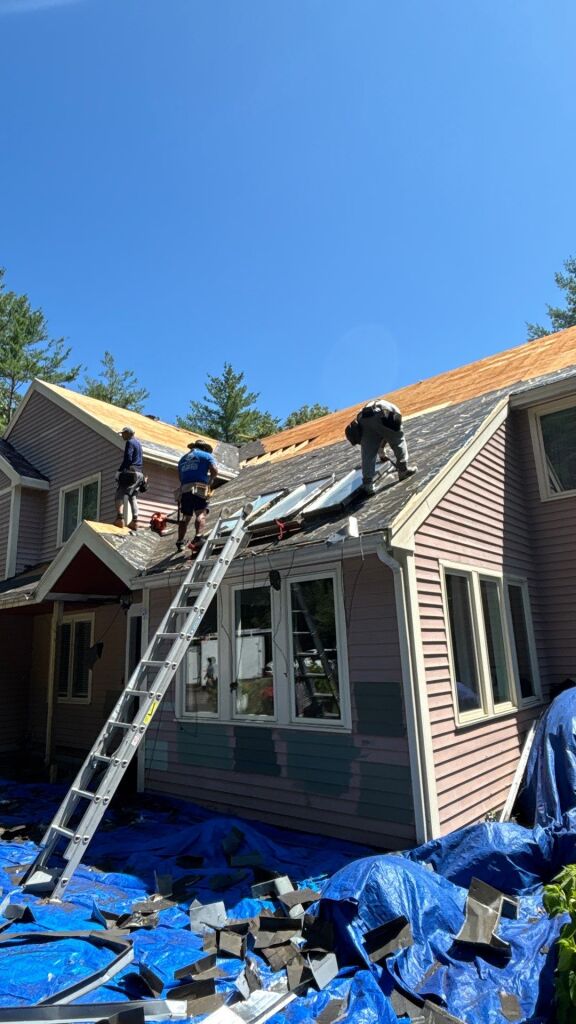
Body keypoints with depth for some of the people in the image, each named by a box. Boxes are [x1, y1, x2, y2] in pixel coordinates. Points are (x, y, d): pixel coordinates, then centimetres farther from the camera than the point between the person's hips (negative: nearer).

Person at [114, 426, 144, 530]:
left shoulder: (130, 442, -6)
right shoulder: (138, 443, 21)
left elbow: (127, 459, -17)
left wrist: (119, 471, -15)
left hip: (130, 473, -8)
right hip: (139, 473, 8)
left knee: (119, 495, -8)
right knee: (133, 497, 10)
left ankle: (120, 518, -22)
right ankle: (135, 521, 2)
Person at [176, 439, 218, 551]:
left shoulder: (183, 458, 29)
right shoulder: (207, 455, 12)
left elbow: (180, 476, 25)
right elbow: (214, 470, -3)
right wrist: (210, 481, 12)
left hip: (184, 489, 5)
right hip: (200, 488, -5)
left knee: (186, 516, 10)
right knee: (201, 513, -13)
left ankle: (180, 541, 8)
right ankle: (198, 536, -34)